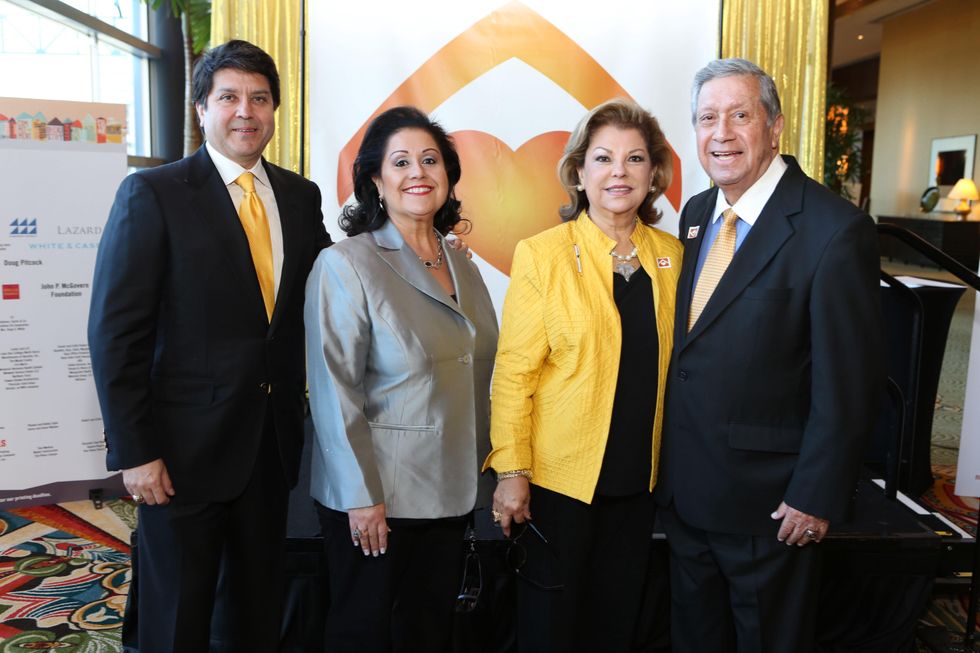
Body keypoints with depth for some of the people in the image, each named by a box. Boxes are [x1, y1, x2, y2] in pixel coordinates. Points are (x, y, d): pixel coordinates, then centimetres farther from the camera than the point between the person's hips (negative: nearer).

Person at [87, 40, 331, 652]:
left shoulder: (301, 197, 6)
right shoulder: (153, 193, -8)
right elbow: (116, 332, -10)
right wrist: (134, 451, -13)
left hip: (274, 439, 4)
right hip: (187, 446, -4)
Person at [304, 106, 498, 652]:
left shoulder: (463, 268, 7)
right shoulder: (346, 265, -12)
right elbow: (335, 391, -15)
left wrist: (477, 466, 12)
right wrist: (361, 496, -16)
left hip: (451, 491, 6)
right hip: (374, 497, -5)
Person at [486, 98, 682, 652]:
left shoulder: (672, 255, 3)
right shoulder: (542, 255, -9)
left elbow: (670, 364, 8)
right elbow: (514, 373, -10)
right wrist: (511, 471, -12)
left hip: (640, 478, 4)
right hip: (559, 476, -3)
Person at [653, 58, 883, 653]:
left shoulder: (836, 230, -18)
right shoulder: (697, 214, 4)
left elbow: (849, 381, -17)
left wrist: (816, 497, -15)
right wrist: (671, 459, 11)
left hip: (769, 501, -6)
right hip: (685, 488, 6)